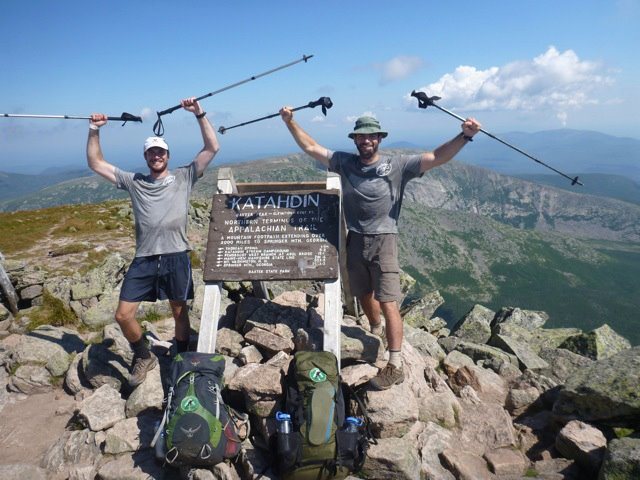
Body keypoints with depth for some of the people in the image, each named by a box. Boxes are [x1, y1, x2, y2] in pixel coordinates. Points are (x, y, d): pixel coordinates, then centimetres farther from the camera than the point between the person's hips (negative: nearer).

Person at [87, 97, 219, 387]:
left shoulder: (184, 177, 6)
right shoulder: (133, 182, 12)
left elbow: (212, 148, 0)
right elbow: (95, 164, 15)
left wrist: (199, 115, -6)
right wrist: (94, 130, 8)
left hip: (176, 258, -2)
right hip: (144, 260, 3)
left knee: (180, 313, 10)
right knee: (123, 315, 2)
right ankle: (144, 357, 27)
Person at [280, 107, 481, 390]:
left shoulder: (397, 165, -5)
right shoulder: (344, 162, 5)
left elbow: (437, 157, -12)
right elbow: (310, 147, 9)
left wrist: (465, 136, -25)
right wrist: (290, 122, 3)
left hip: (383, 240, -4)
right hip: (355, 240, 4)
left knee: (388, 304, -7)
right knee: (364, 295, 20)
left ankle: (395, 366, 1)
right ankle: (376, 333, 48)